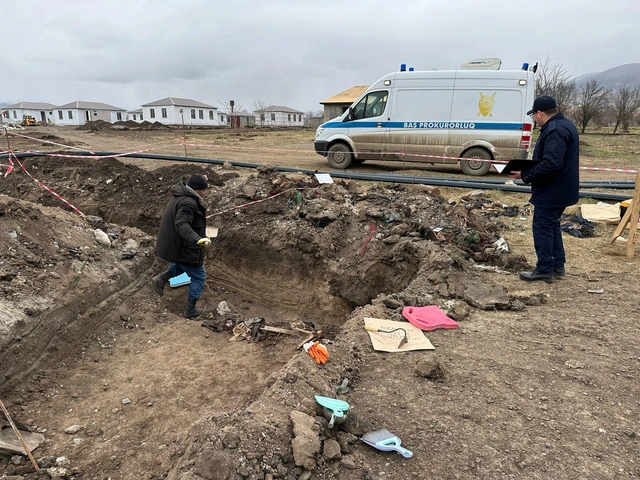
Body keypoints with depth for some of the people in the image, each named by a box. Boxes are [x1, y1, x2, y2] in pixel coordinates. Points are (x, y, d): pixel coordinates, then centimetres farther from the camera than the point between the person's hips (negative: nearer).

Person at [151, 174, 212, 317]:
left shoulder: (179, 197, 6)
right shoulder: (188, 202, -26)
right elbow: (182, 225, -38)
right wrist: (197, 239, -52)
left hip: (172, 245, 10)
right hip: (184, 248, -10)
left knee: (184, 264, 37)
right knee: (198, 277, 9)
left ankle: (161, 278, 16)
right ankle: (190, 310, 20)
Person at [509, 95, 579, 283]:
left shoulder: (554, 130, -22)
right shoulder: (564, 125, 14)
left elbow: (551, 163, -31)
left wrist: (525, 174, -22)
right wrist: (528, 170, 10)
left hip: (552, 190, -11)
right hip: (560, 188, 11)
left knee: (542, 227, -2)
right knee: (552, 225, 19)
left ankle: (544, 270, 6)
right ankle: (558, 266, 27)